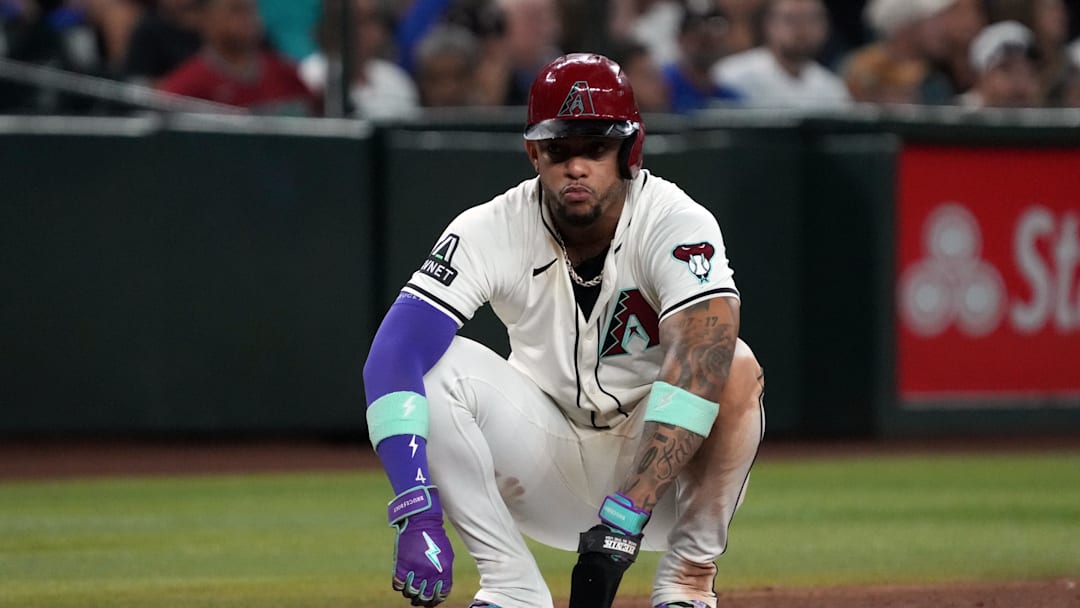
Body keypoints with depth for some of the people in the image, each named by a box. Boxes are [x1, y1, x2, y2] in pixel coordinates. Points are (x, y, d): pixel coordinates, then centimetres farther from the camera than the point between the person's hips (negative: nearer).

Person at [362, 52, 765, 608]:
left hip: (663, 468, -2)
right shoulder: (492, 230, -16)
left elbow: (697, 368, -38)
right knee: (434, 366, -22)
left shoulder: (677, 224, -22)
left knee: (733, 369, -31)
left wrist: (624, 518, -48)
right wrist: (416, 515, -42)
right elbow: (393, 356, -27)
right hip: (549, 468, 2)